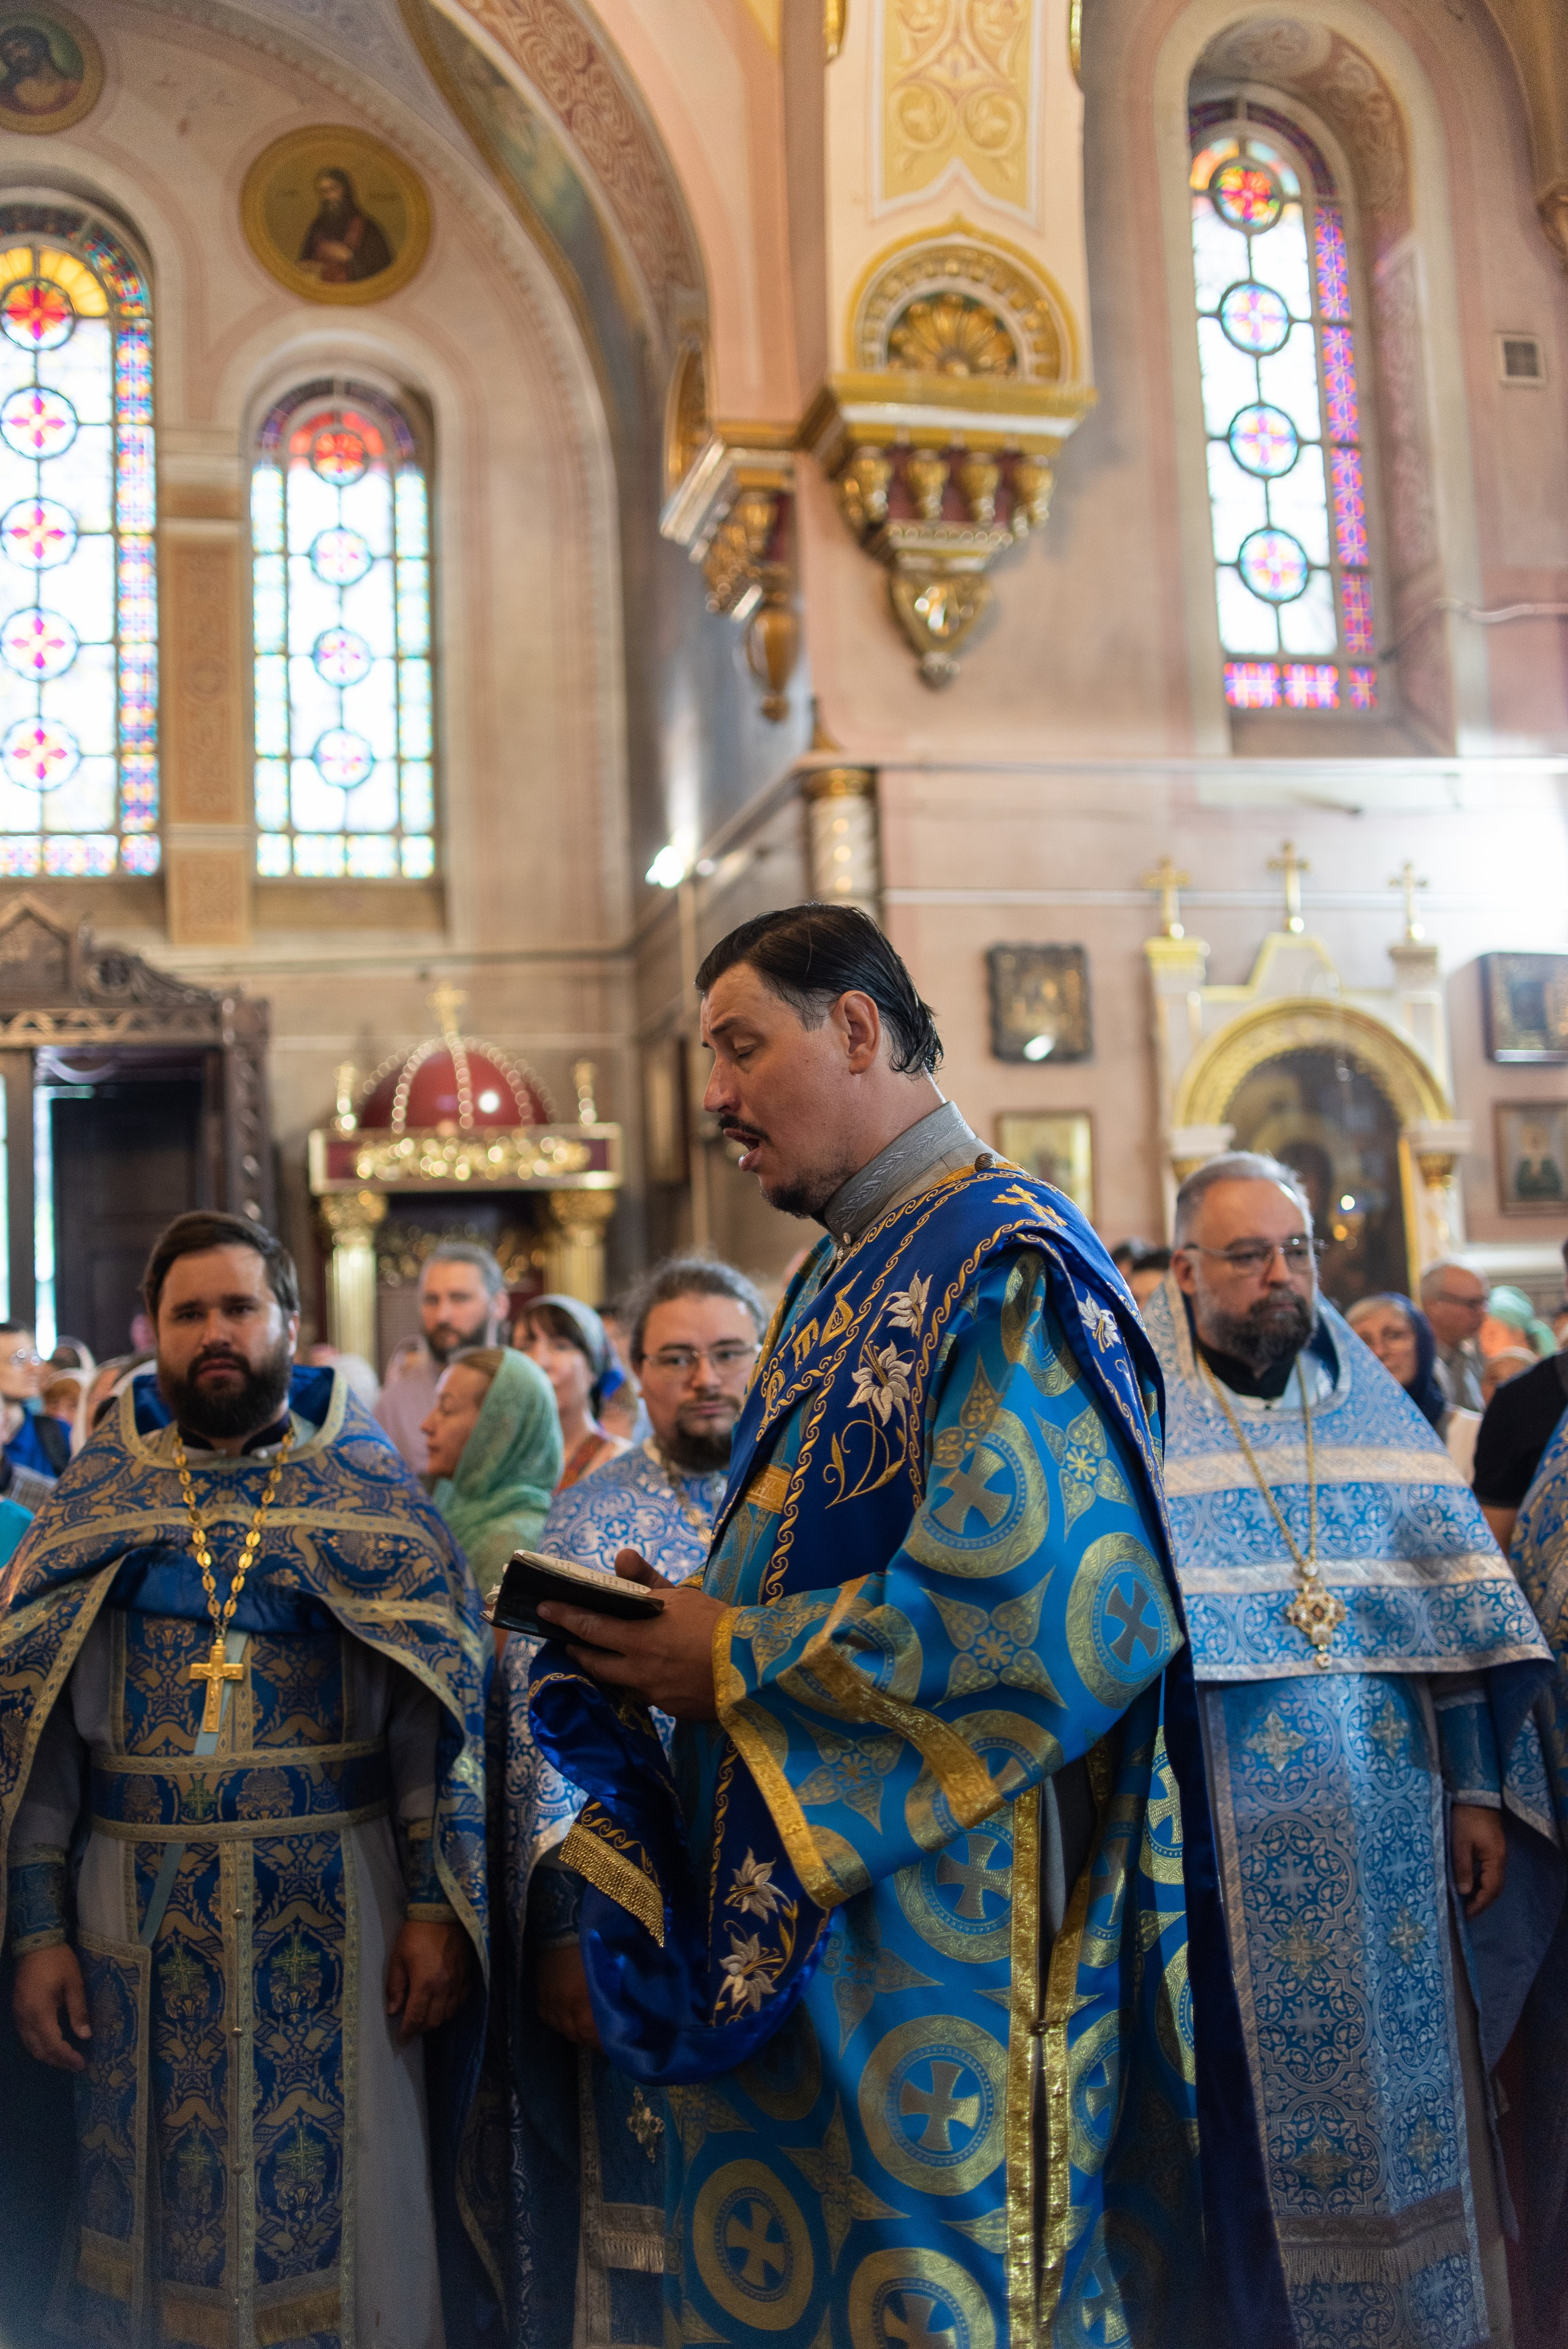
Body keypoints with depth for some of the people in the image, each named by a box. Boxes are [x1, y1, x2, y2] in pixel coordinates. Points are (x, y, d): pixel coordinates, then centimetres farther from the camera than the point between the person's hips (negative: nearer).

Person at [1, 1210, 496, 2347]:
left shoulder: (371, 1489, 1)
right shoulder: (96, 1501, 7)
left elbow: (443, 1705, -2)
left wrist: (435, 1905, -9)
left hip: (333, 1903, -1)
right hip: (136, 1905, 2)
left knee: (338, 2212, 4)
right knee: (159, 2209, 11)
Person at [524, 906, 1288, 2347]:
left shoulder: (1006, 1268, -16)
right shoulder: (841, 1284, 13)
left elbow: (1047, 1615, -27)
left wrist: (731, 1663, -18)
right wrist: (683, 1625, -1)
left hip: (939, 1930, -9)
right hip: (789, 1927, 9)